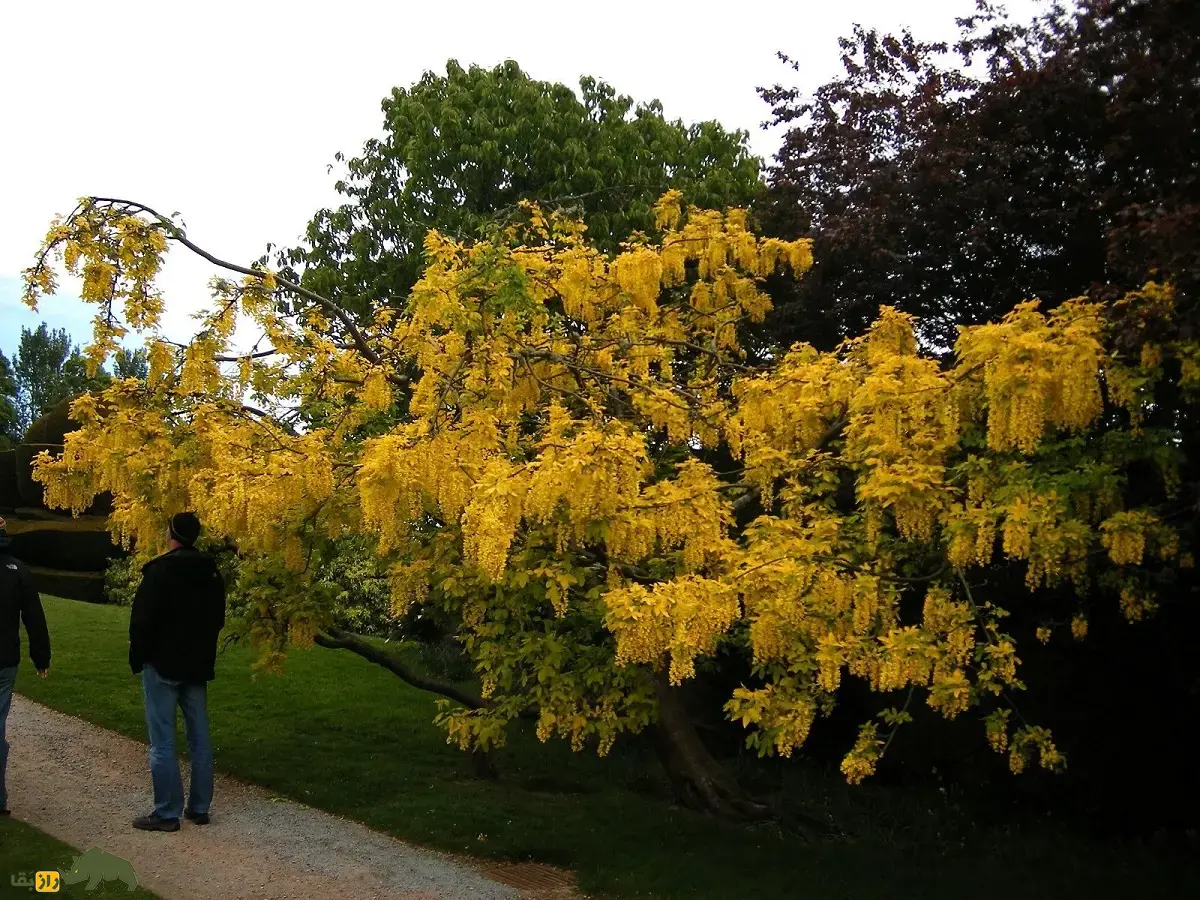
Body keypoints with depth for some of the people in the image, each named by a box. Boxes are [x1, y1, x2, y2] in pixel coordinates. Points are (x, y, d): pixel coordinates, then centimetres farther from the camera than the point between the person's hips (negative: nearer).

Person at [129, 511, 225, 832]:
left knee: (163, 742, -1)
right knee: (200, 738, 11)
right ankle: (199, 807, 18)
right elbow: (217, 618, 13)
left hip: (162, 664, -6)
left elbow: (142, 620, -16)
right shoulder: (211, 572, 6)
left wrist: (138, 657, -3)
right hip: (198, 665, 7)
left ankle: (167, 813, 3)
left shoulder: (160, 570, -15)